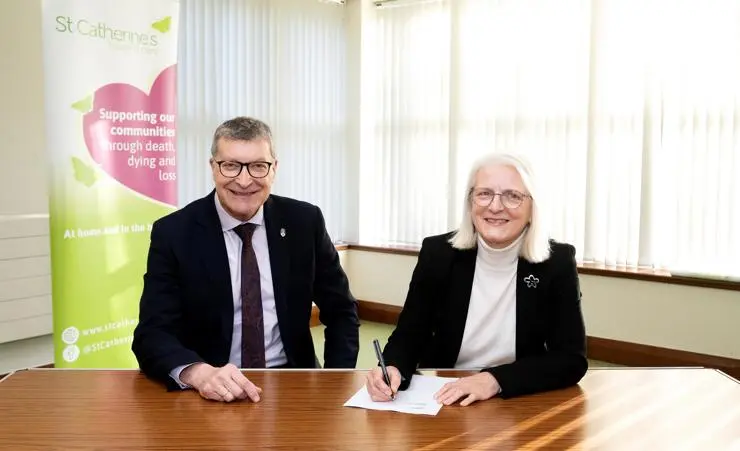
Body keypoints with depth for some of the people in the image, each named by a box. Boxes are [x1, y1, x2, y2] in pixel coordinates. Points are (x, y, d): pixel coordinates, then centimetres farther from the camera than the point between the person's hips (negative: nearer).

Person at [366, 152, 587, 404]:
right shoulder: (438, 253, -6)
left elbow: (572, 358, -10)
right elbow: (409, 334, -2)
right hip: (442, 401, 1)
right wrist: (393, 370, -25)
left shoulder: (557, 262, -8)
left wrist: (495, 380, -25)